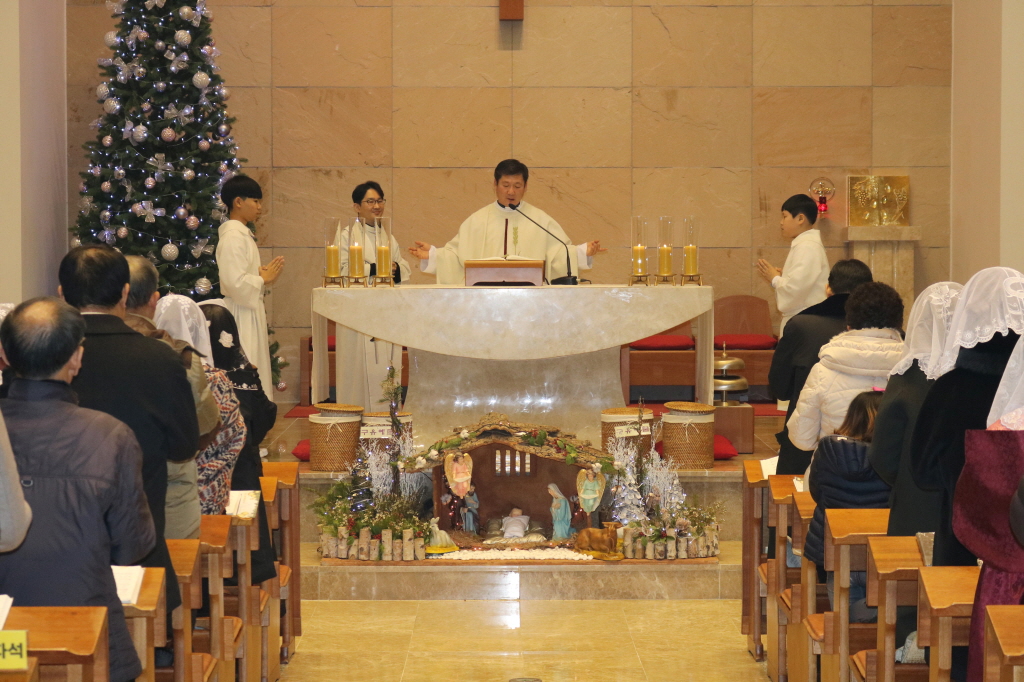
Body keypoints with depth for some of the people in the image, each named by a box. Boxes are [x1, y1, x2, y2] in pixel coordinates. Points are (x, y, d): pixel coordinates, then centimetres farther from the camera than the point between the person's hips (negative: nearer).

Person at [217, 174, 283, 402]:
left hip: (251, 312, 10)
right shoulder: (233, 237, -16)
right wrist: (264, 279, -10)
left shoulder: (242, 234, 16)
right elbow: (235, 282, -23)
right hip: (241, 314, -10)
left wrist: (264, 275, 6)